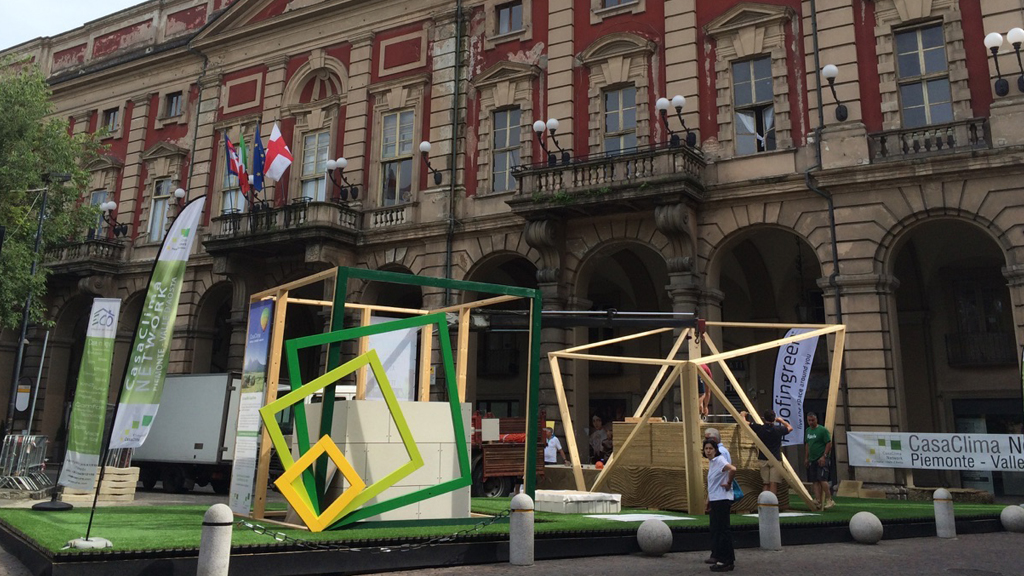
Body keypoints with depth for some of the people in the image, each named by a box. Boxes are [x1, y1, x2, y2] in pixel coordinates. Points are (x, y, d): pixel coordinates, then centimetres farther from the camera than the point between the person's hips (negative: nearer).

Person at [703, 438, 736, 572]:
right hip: (714, 501, 10)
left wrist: (728, 483, -20)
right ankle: (717, 556, 26)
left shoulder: (719, 460, -14)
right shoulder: (711, 462, 14)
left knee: (722, 530, -6)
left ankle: (726, 561, -1)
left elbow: (732, 469, -35)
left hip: (722, 500, -10)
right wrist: (708, 503, 22)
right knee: (715, 529, 16)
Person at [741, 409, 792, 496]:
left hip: (763, 459, 1)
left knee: (765, 484, 7)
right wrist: (781, 420, 32)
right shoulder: (778, 429, -4)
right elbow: (790, 428, 17)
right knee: (774, 484, -5)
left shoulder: (759, 428, -5)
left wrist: (743, 415, 26)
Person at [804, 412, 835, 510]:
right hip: (812, 460, 7)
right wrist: (806, 458, 19)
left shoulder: (822, 430, -8)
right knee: (815, 481, 4)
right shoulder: (807, 430, 14)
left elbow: (829, 444, -10)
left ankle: (829, 500, -5)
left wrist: (824, 456, -16)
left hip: (821, 459, -7)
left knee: (822, 479, -14)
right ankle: (818, 501, 5)